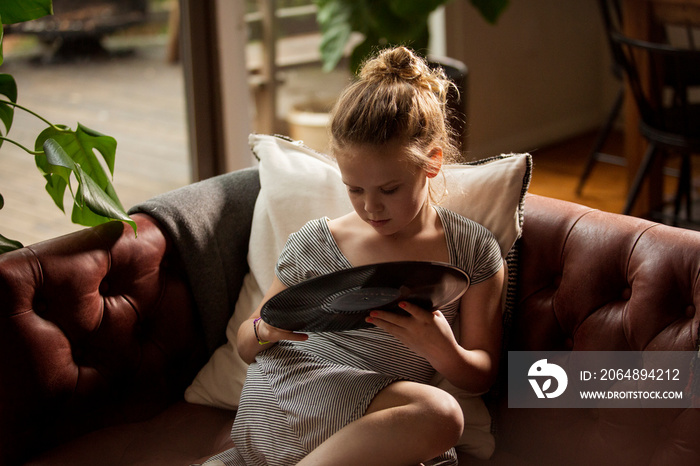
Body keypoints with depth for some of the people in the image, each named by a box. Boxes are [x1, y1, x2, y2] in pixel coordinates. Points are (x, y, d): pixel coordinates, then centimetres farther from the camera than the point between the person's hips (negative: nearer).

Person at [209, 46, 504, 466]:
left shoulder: (473, 250, 8)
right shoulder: (313, 244, 9)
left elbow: (482, 377, 11)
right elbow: (247, 348, 19)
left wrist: (440, 349, -13)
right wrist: (267, 330, -7)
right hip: (277, 407, -2)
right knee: (439, 415, -30)